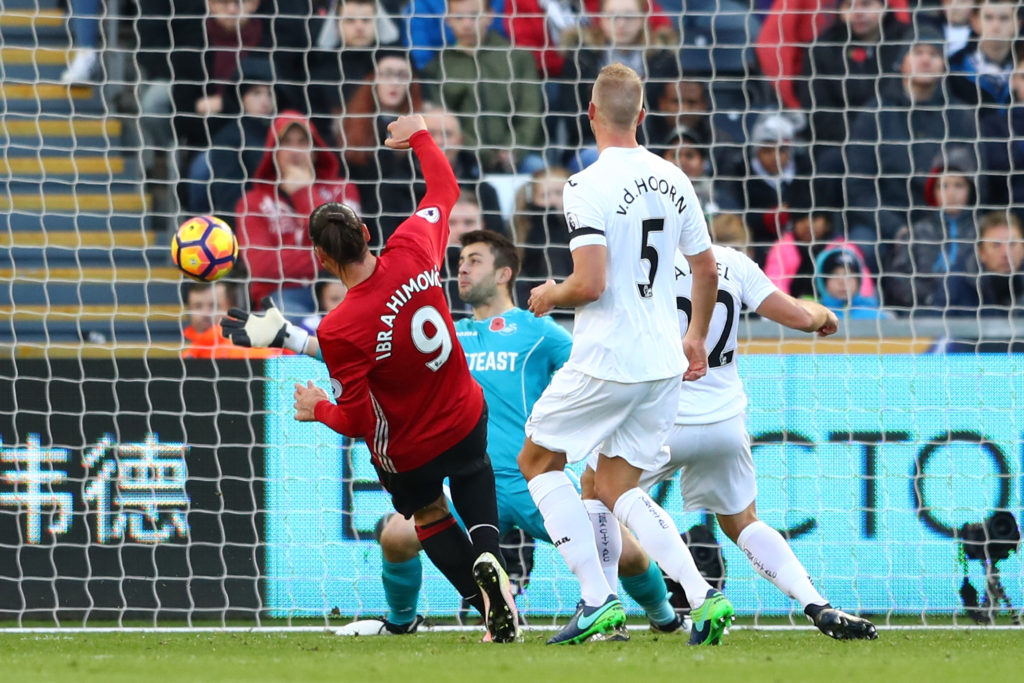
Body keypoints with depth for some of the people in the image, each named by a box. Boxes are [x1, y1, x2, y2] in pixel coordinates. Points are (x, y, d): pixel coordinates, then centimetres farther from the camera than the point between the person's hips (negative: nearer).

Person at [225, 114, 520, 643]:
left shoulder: (339, 332, -32)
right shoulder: (413, 251, -22)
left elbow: (357, 421, -24)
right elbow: (444, 188, -1)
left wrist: (317, 410, -3)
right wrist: (419, 136, 15)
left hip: (407, 455, -4)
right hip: (466, 418, 4)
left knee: (428, 515, 28)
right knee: (473, 475, 37)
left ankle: (488, 601, 11)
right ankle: (487, 555, 7)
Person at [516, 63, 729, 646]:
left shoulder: (588, 186, -15)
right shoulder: (673, 180, 7)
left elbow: (590, 284, -22)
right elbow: (708, 270, 16)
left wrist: (552, 296, 0)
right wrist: (697, 337, 30)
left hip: (607, 358, -7)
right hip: (664, 362, 7)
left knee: (539, 461, 13)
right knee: (617, 489, 14)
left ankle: (598, 598, 1)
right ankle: (703, 596, -4)